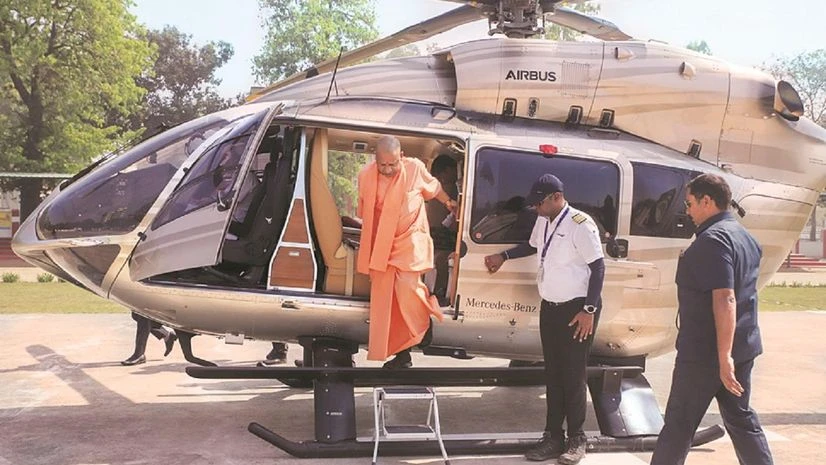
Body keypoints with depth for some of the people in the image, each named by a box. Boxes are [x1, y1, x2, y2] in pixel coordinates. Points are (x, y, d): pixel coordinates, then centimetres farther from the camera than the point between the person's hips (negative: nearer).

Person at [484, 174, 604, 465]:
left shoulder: (581, 225, -19)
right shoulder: (543, 222, 6)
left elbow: (598, 267, -17)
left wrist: (589, 310, -19)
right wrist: (503, 256, 23)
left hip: (576, 309, -8)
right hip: (549, 307, 8)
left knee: (573, 376, -1)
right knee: (552, 374, 11)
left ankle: (576, 440, 13)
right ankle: (553, 437, 20)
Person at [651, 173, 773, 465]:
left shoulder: (713, 239, -19)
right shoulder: (744, 236, 13)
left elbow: (725, 299, -27)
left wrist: (723, 356, -28)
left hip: (706, 353, -9)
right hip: (743, 348, 9)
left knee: (680, 422, 2)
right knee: (740, 418, 15)